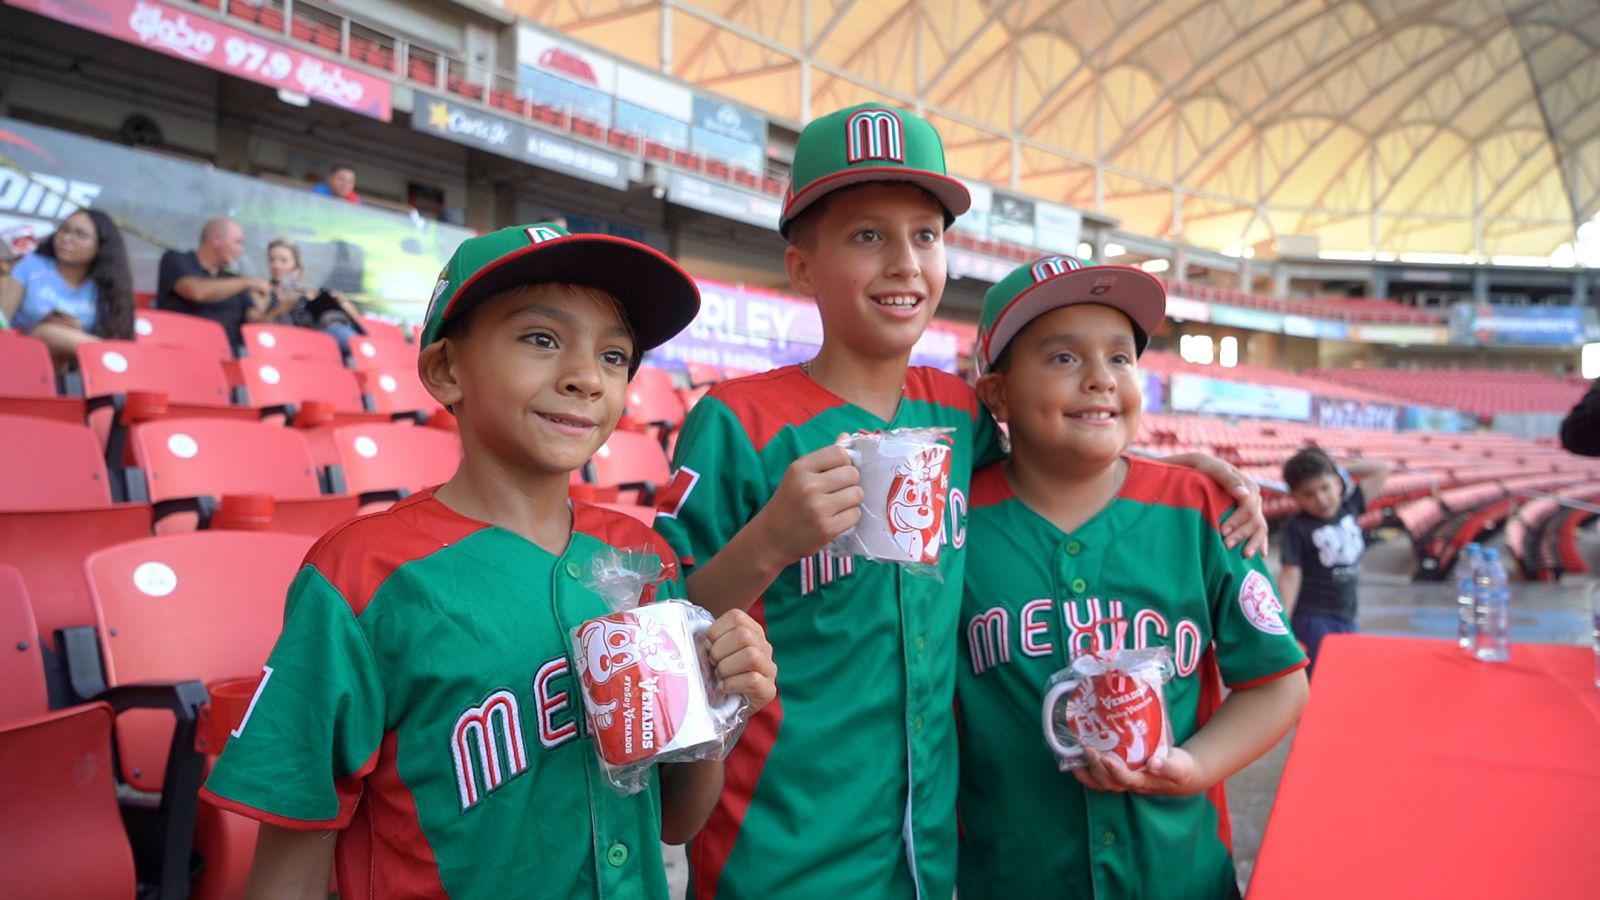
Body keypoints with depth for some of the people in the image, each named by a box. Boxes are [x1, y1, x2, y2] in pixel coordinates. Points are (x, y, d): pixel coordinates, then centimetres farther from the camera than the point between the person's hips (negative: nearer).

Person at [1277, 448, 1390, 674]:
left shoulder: (1349, 507, 3)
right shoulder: (1297, 527, -12)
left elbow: (1381, 469, 10)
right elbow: (1291, 577, -14)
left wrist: (1341, 470, 3)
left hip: (1345, 618, 6)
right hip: (1311, 620, -6)